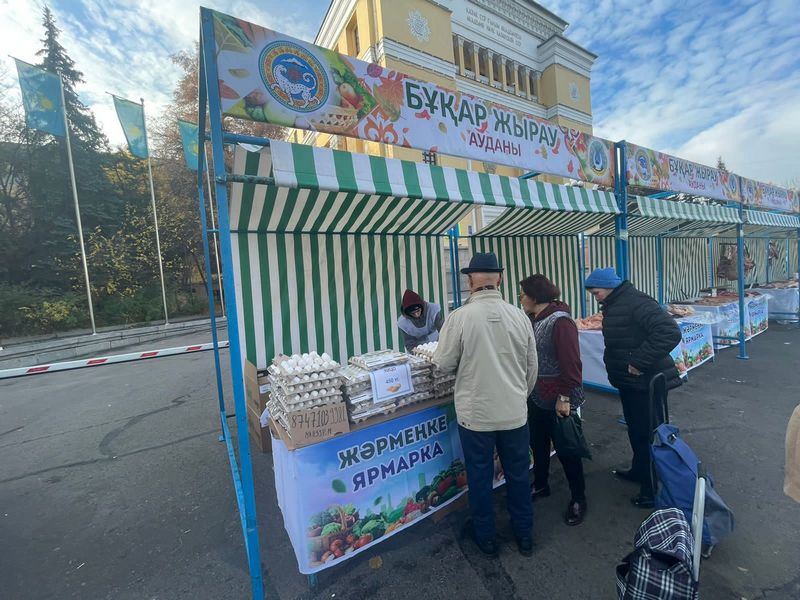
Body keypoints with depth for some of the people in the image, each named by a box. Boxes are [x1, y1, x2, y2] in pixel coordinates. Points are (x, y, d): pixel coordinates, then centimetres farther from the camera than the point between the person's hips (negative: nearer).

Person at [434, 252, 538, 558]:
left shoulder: (459, 317, -17)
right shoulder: (519, 316, -6)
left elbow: (444, 364, -9)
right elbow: (532, 367, 3)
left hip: (476, 414, -3)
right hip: (514, 412, 3)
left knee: (480, 477, 17)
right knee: (518, 474, 21)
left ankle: (486, 539, 36)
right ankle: (524, 536, 40)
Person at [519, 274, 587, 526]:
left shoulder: (560, 322, -20)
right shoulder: (533, 320, 4)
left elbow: (571, 363, -22)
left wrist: (564, 397, -20)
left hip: (557, 401, -8)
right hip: (536, 397, 8)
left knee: (565, 449, 10)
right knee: (538, 444, 21)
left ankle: (578, 499, 31)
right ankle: (540, 485, 42)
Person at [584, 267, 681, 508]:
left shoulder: (636, 302, -22)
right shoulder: (613, 306, 9)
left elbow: (670, 333, -31)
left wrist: (639, 362, -28)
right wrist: (615, 365, 11)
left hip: (647, 382, -10)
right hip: (629, 381, 10)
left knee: (648, 434, 4)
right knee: (635, 429, 24)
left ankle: (654, 490, 20)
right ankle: (639, 471, 43)